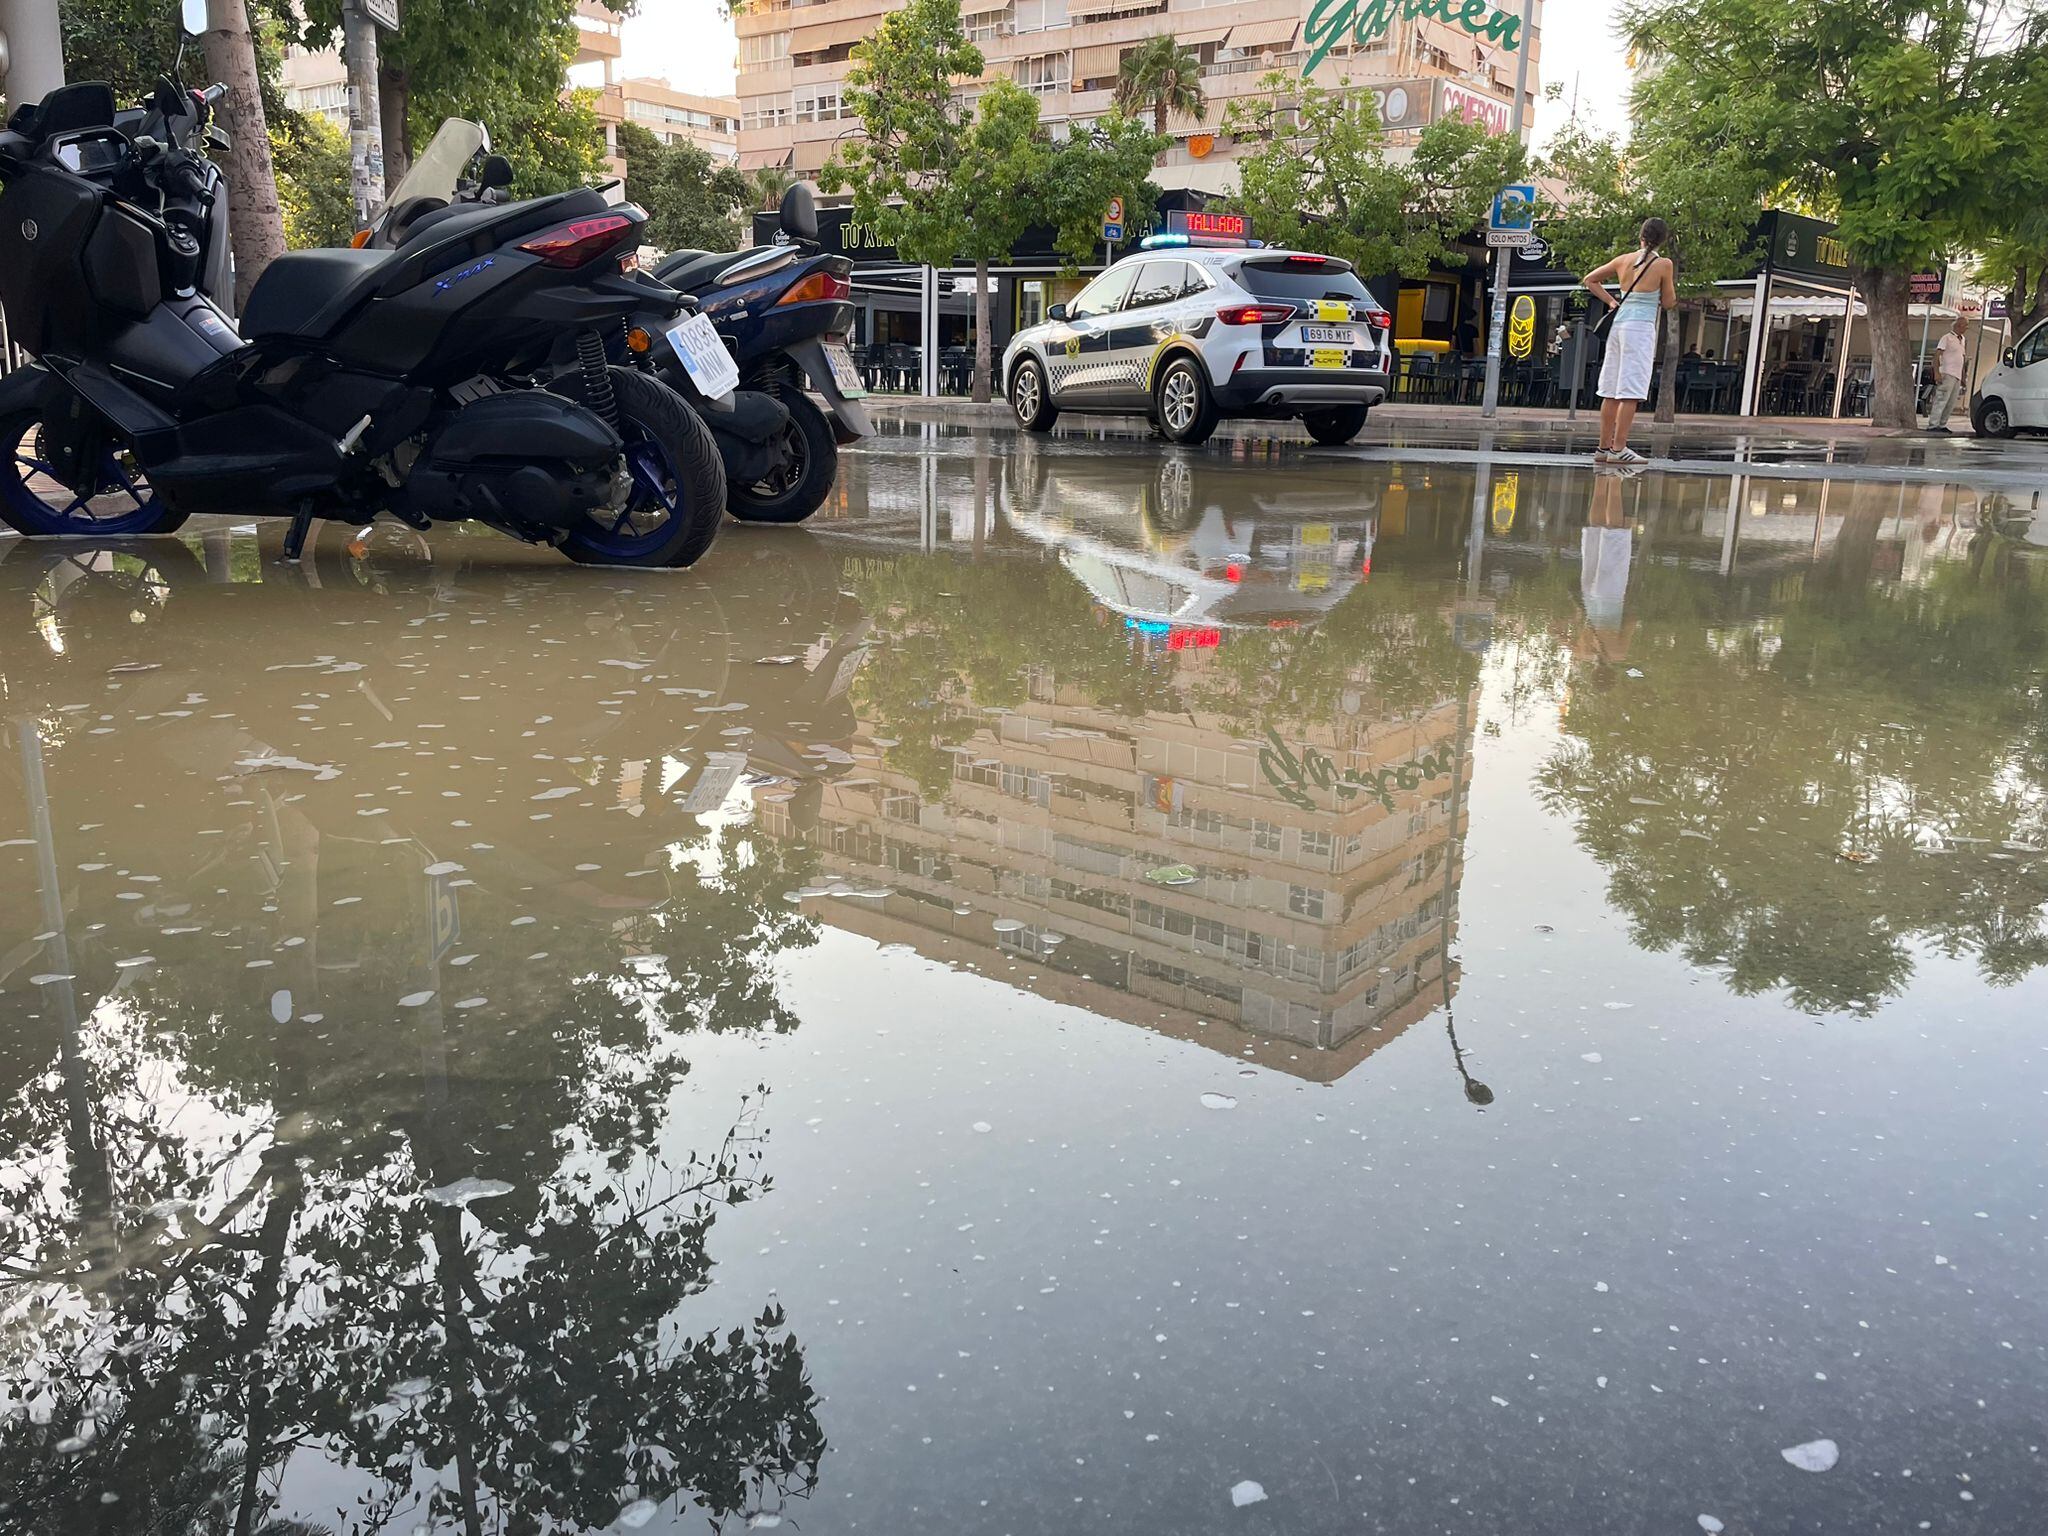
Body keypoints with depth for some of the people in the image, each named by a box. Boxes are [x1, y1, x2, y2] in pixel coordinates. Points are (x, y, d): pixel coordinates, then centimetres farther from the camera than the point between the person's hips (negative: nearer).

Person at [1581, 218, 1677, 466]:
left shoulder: (1623, 260, 9)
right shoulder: (1663, 264, -6)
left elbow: (1589, 280, 17)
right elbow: (1668, 302, 1)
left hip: (1618, 322, 6)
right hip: (1641, 327, -6)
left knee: (1611, 392, 9)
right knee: (1630, 393, -7)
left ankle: (1604, 447, 12)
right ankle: (1619, 448, -11)